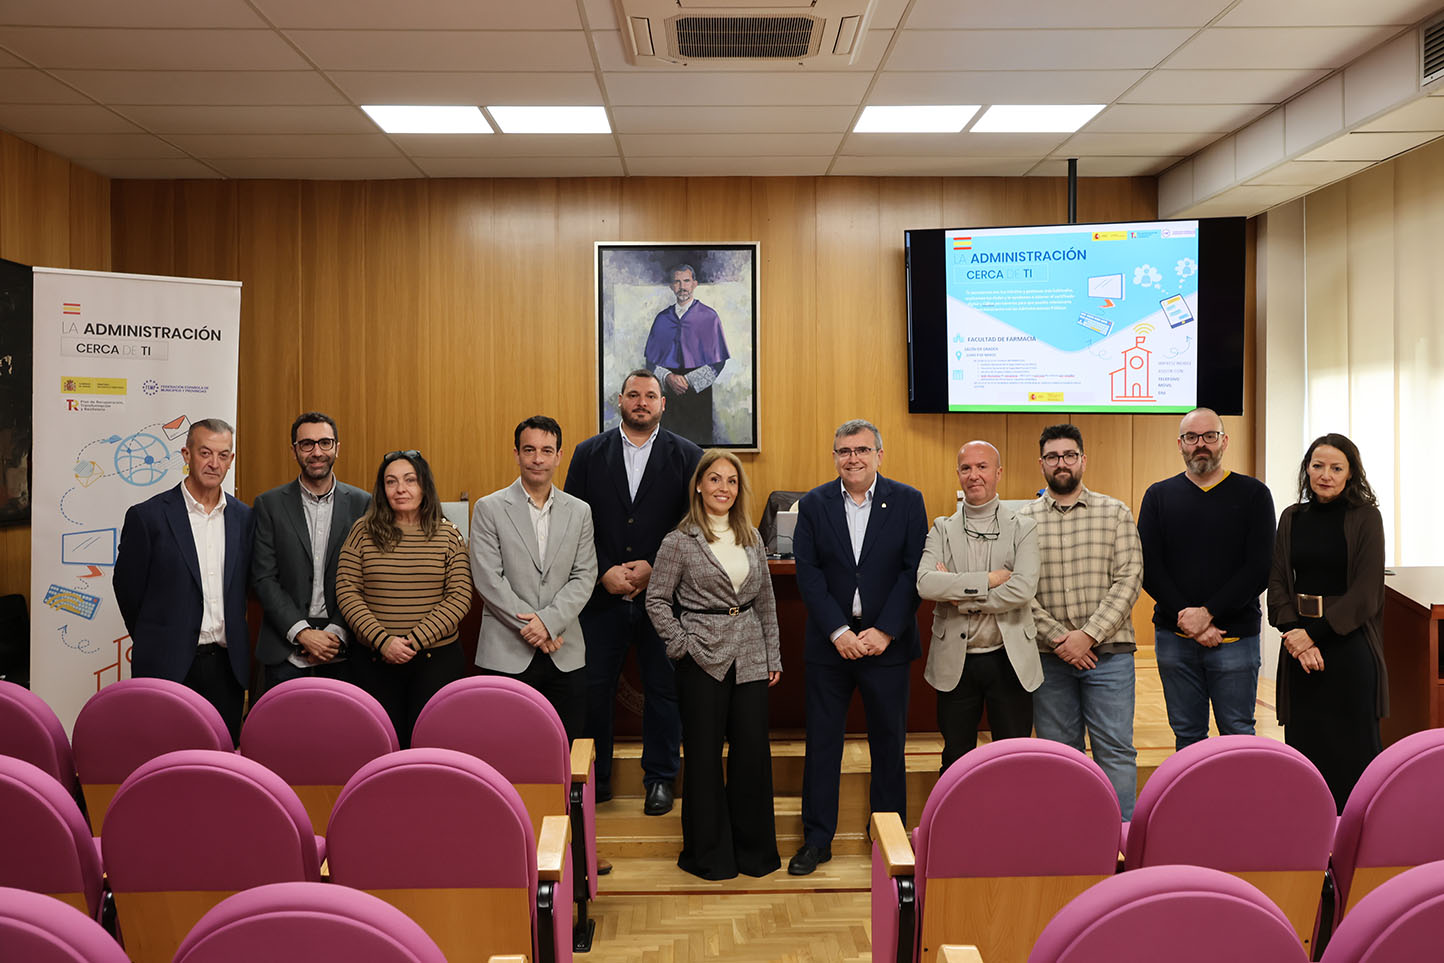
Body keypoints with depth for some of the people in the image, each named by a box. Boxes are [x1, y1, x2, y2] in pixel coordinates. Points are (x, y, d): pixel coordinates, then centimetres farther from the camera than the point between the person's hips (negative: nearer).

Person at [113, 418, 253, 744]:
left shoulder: (243, 517, 7)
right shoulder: (147, 516, -5)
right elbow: (126, 587, 1)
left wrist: (229, 640, 13)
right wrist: (156, 644, 8)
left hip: (227, 666, 4)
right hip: (169, 668, -3)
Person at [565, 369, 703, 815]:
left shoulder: (687, 456, 2)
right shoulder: (589, 453, 7)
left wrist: (653, 567, -11)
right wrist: (603, 572, -9)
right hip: (601, 595, 1)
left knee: (663, 688, 7)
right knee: (594, 688, 7)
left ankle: (660, 778, 22)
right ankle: (595, 778, 22)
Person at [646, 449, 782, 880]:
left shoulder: (752, 538, 10)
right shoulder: (680, 542, -4)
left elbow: (766, 600, 14)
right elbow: (656, 600, -1)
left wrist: (774, 656, 11)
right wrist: (681, 646, -8)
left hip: (749, 660, 4)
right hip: (703, 662, -4)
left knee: (754, 751, 4)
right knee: (705, 756, 4)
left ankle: (753, 848, 22)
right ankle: (709, 852, 19)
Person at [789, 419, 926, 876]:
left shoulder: (907, 501, 0)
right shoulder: (813, 504, 2)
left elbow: (914, 572, -5)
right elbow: (808, 573, -3)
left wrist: (884, 632, -13)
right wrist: (839, 632, -12)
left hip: (887, 643, -1)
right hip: (829, 643, 1)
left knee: (889, 743, 9)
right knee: (822, 742, 7)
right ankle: (817, 840, 19)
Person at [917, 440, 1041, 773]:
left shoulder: (1023, 529, 2)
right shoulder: (941, 529, 5)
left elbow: (1023, 589, -14)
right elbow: (925, 584, -12)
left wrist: (959, 597, -11)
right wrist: (987, 580, -14)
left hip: (1009, 661, -1)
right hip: (954, 662, 1)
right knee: (955, 762, 11)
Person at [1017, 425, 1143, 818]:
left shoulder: (1115, 513, 5)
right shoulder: (1024, 520, 5)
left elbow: (1129, 581, -3)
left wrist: (1088, 634, -12)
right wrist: (1057, 637, -11)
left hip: (1108, 651, -1)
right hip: (1048, 656, 1)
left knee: (1116, 750, 0)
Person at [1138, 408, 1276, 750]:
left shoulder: (1253, 494, 3)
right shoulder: (1158, 496, 8)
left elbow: (1259, 569, -5)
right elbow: (1148, 568, 0)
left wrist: (1207, 613, -13)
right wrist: (1186, 620, -11)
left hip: (1235, 636, -2)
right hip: (1174, 637, 2)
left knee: (1238, 735, 4)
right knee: (1187, 735, 10)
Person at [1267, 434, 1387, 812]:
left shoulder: (1365, 518, -3)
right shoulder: (1292, 518, 9)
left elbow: (1366, 592, -9)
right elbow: (1277, 582, 4)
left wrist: (1313, 633, -14)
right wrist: (1294, 633, -11)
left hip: (1349, 645, -4)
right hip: (1300, 647, 4)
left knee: (1351, 746, 2)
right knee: (1304, 743, 7)